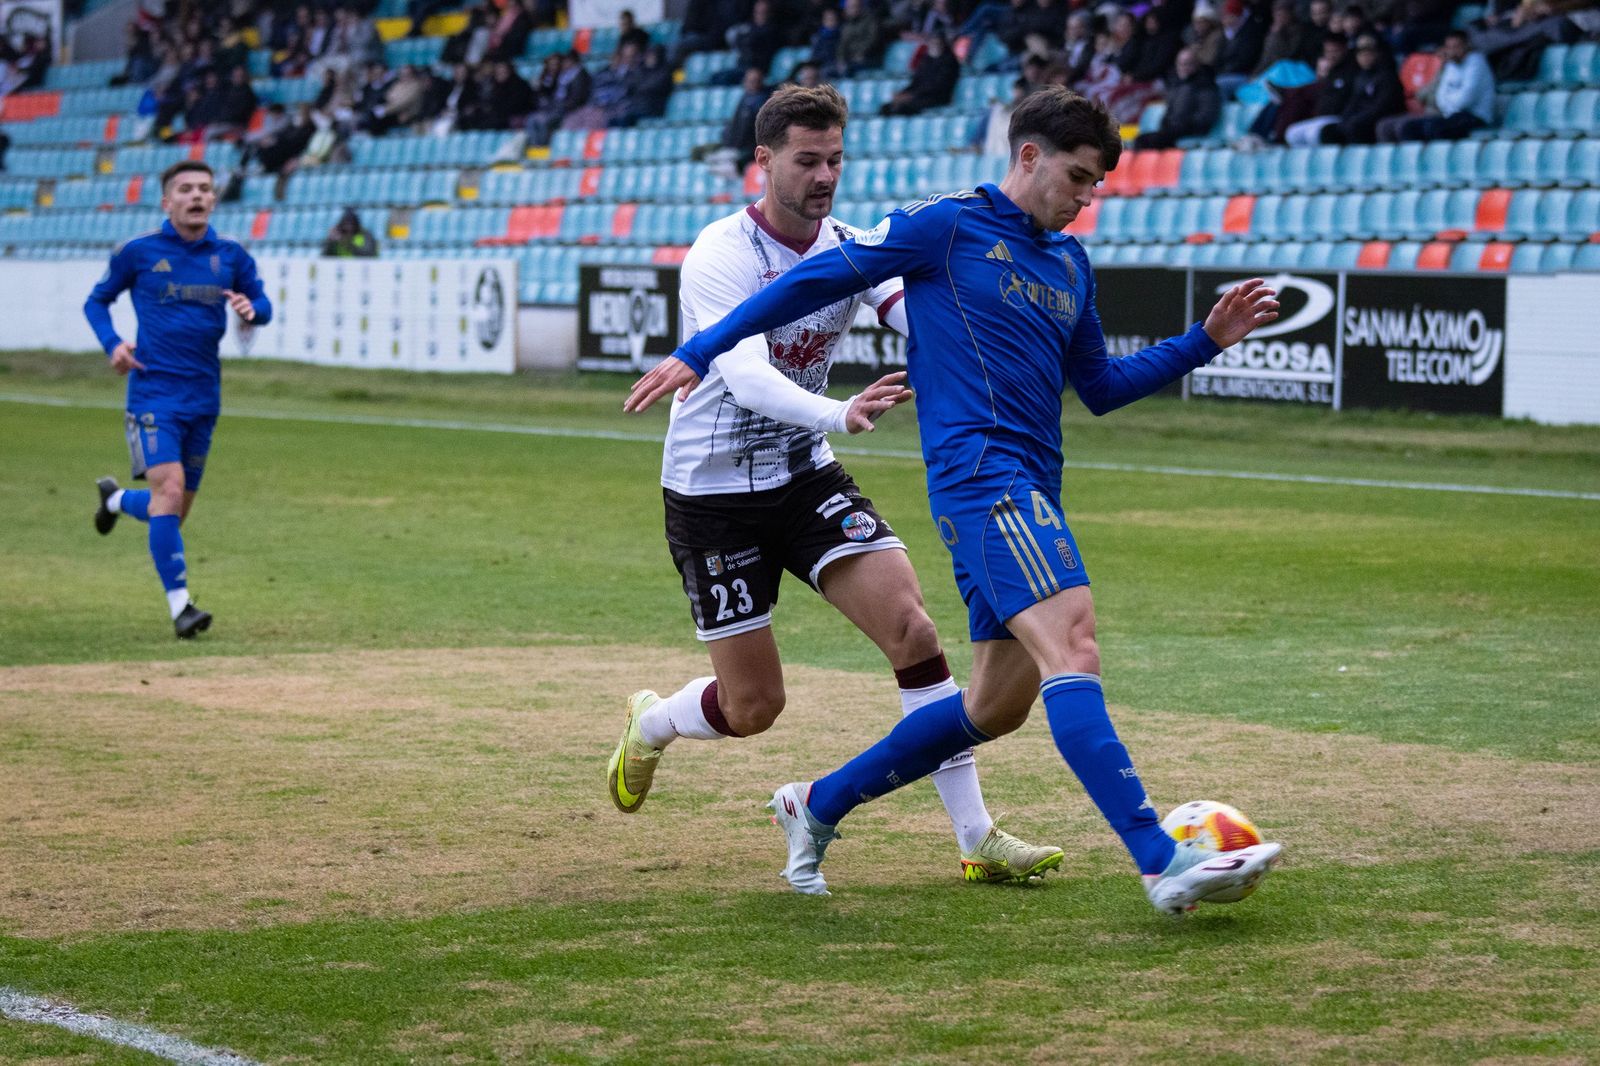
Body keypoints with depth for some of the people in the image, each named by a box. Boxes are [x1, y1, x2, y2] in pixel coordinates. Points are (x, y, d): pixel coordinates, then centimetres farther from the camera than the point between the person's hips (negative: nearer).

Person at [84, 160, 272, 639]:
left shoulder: (230, 255, 5)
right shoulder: (137, 252, -2)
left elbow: (261, 303, 17)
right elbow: (96, 301, 9)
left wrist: (251, 309, -8)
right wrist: (112, 345, -9)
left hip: (204, 396, 4)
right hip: (153, 390, -4)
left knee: (176, 509, 11)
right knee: (169, 489, -20)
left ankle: (116, 499, 45)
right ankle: (179, 604, -16)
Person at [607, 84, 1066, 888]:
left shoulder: (849, 250, -2)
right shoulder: (720, 256, -19)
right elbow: (748, 376, -34)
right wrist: (840, 414, -51)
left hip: (806, 475, 5)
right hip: (712, 492, -5)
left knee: (910, 626, -15)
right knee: (753, 708, 0)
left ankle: (977, 838, -10)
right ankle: (649, 726, 36)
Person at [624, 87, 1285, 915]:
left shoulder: (1069, 263, 21)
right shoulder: (950, 226, -1)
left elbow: (1100, 388, 29)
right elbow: (820, 280, 2)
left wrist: (1206, 341, 19)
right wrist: (700, 352, 1)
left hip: (1029, 489, 9)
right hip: (980, 469, -9)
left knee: (998, 705, 12)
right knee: (1071, 647, -23)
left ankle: (818, 805, 28)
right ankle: (1163, 863, -33)